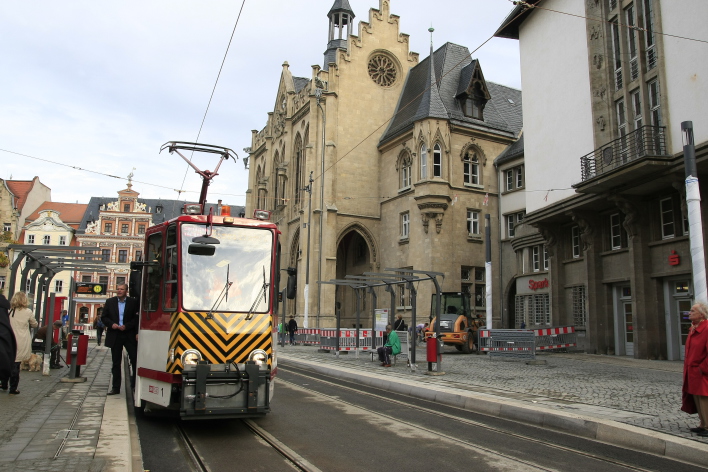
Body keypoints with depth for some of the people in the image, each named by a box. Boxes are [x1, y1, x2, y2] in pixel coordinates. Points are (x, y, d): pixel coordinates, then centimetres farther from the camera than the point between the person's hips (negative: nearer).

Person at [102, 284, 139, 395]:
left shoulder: (133, 302, -1)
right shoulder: (110, 302, 8)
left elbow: (137, 318, -4)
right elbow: (103, 317, 8)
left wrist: (126, 326, -14)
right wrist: (111, 324, -9)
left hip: (129, 335, -2)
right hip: (114, 335, 2)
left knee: (135, 360, -5)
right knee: (116, 363, 8)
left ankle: (135, 385, 7)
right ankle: (116, 387, 15)